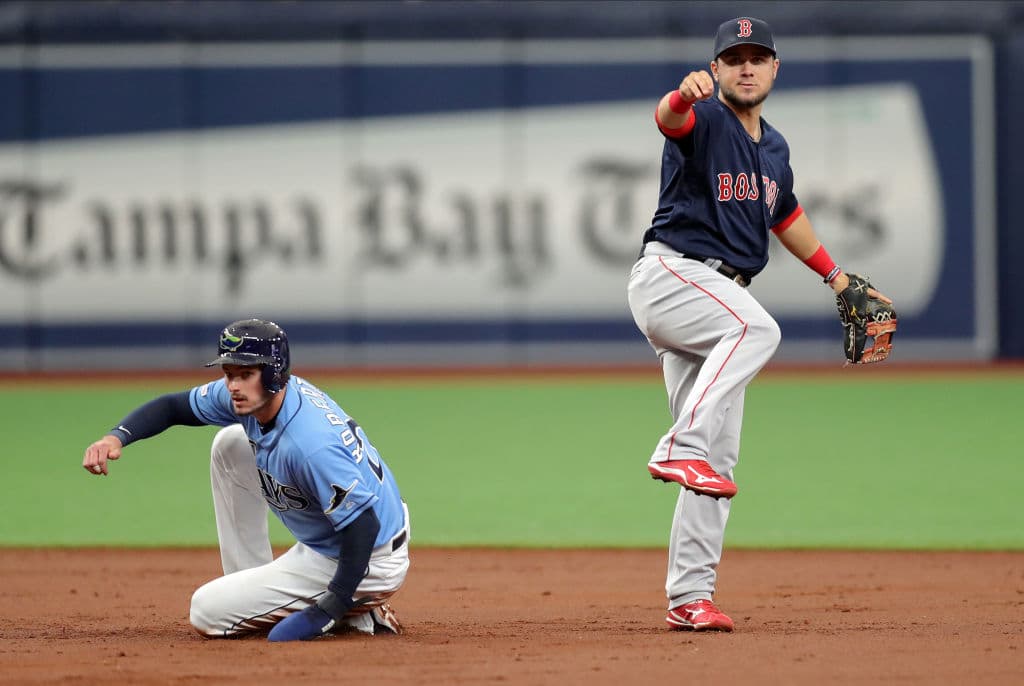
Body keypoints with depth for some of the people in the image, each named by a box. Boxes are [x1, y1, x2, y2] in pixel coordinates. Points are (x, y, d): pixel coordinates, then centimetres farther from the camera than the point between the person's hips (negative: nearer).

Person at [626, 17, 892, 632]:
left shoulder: (774, 147, 17)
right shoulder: (704, 121, -7)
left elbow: (786, 214, 34)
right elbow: (669, 118, -32)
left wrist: (836, 276, 35)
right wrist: (683, 95, -56)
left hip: (719, 296, 8)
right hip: (670, 275, -8)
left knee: (718, 458, 3)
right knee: (757, 328, -37)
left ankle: (689, 596, 4)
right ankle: (681, 447, -39)